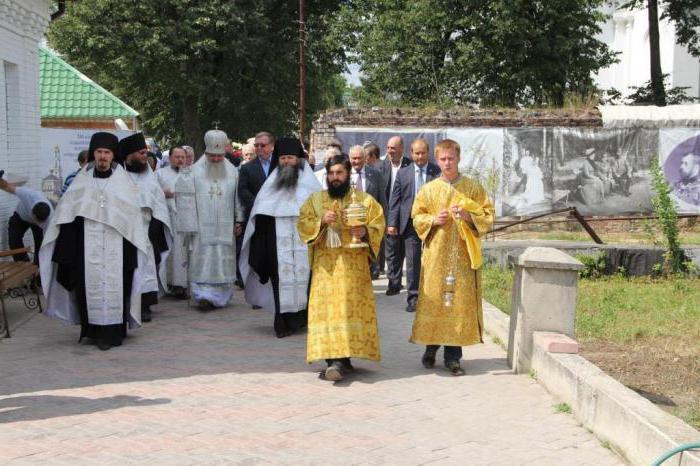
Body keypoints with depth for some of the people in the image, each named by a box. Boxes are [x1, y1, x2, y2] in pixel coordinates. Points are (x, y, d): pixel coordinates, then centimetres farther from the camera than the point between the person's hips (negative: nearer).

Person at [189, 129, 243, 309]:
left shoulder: (232, 172, 6)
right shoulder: (195, 171, 1)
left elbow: (238, 198, 10)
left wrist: (238, 220, 6)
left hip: (225, 227, 2)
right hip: (202, 226, -2)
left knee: (224, 261, 3)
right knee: (203, 259, -7)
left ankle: (220, 296, 12)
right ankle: (204, 294, -8)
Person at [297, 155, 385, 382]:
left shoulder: (364, 200, 8)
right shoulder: (315, 199, 12)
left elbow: (378, 226, 5)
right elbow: (303, 225, 5)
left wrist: (365, 231, -16)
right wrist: (322, 221, -12)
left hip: (354, 264, -1)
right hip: (325, 264, 1)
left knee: (352, 308, -5)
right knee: (328, 308, -8)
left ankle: (342, 358, 0)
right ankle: (336, 360, -10)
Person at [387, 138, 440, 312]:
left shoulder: (438, 172, 1)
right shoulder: (403, 173, 7)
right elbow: (395, 200, 6)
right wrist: (392, 223, -1)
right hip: (410, 223, 1)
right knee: (412, 262, 3)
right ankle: (413, 298, 9)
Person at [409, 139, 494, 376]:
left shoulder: (473, 188, 6)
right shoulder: (428, 190, 7)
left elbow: (488, 216, 5)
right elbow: (417, 218, 9)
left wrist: (468, 216, -14)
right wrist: (433, 220, -10)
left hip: (463, 255, 0)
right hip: (435, 255, 0)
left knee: (460, 301, -2)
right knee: (434, 300, 0)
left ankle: (453, 356, 6)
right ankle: (431, 348, 18)